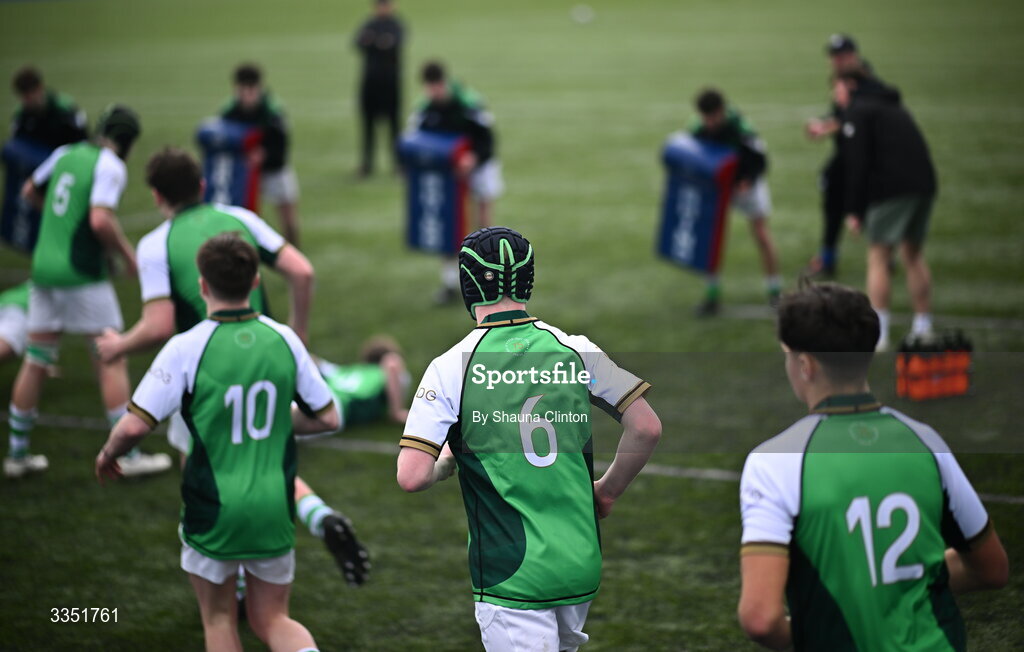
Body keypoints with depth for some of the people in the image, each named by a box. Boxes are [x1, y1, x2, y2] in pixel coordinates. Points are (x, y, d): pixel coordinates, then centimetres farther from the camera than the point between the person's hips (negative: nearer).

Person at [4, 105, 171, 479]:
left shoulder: (66, 154, 10)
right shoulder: (110, 166, -10)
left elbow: (29, 192, 24)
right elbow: (101, 220, -22)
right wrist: (127, 253, -8)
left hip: (44, 267, 7)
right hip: (82, 275, -7)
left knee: (36, 362, 11)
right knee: (111, 361, 0)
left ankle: (17, 453, 16)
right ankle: (129, 455, 0)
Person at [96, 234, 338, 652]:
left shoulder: (186, 348, -15)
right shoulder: (284, 339, -3)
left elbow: (136, 425, -16)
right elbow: (327, 418, 4)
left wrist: (108, 454, 6)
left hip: (213, 511, -3)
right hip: (275, 510, 3)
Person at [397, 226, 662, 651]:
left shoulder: (451, 366, -8)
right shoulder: (574, 350, 0)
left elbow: (411, 477, -15)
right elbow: (646, 427, -1)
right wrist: (607, 492, 14)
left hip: (511, 578, -4)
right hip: (582, 567, 4)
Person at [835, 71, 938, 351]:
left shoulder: (857, 110, 0)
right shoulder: (894, 105, 26)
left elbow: (858, 162, -8)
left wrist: (854, 210, -7)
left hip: (890, 189, -8)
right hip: (924, 185, 8)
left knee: (878, 257, -3)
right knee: (914, 254, 15)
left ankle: (877, 335, -7)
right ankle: (923, 330, 16)